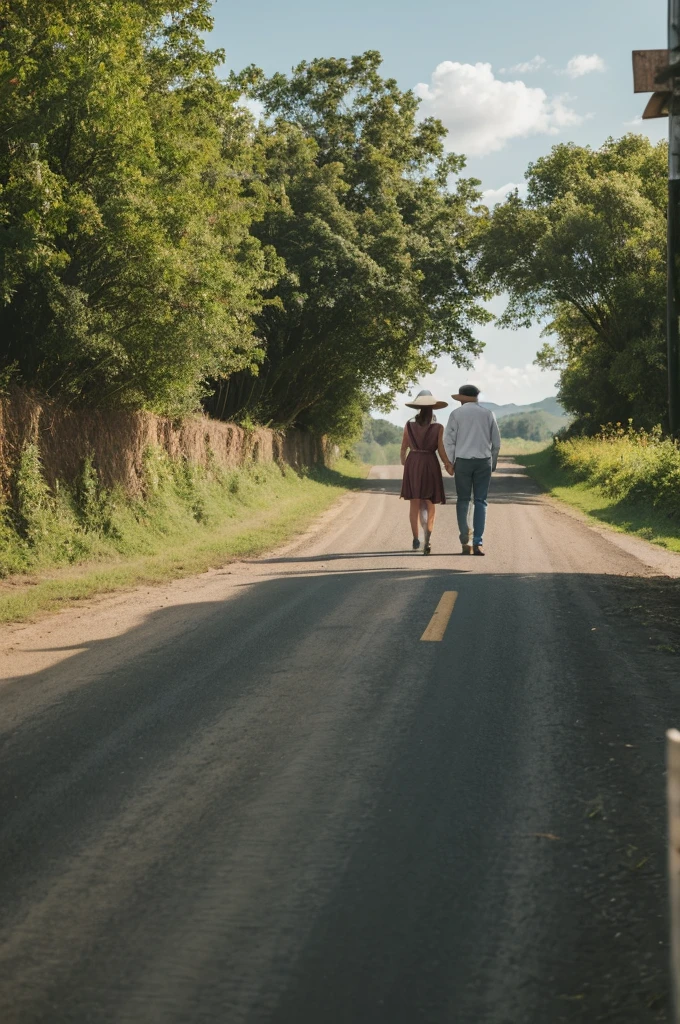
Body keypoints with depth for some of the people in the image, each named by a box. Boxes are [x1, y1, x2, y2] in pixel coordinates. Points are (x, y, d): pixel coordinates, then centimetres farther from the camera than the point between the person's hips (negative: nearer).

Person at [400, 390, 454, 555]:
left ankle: (415, 540, 17)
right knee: (429, 504, 6)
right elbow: (442, 450, -8)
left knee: (415, 503, 13)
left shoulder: (409, 425, -2)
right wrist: (449, 466, 6)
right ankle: (427, 538, -14)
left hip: (413, 464, 2)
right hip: (430, 464, -1)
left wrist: (403, 461, 25)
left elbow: (404, 447, 7)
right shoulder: (438, 427, -7)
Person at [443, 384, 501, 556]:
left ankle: (464, 538, -5)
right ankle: (478, 542, -4)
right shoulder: (488, 414, 6)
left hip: (463, 461, -1)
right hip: (484, 461, 1)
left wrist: (450, 463, 5)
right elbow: (496, 441, 7)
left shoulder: (456, 414, 0)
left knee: (463, 500, 8)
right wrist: (493, 462, 16)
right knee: (480, 501, 3)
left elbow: (449, 440, -3)